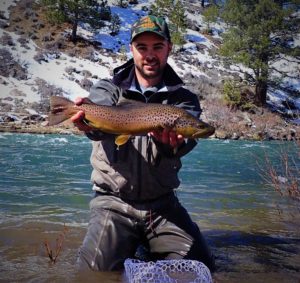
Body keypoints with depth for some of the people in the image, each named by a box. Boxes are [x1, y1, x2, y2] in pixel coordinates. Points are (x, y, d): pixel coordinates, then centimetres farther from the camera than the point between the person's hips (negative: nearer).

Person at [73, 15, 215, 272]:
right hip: (113, 201, -1)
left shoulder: (183, 98, 4)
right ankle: (131, 243, 15)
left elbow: (184, 139, -18)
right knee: (98, 270, -18)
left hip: (162, 204, 2)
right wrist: (90, 124, -46)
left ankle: (149, 246, 20)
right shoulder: (108, 89, 4)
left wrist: (173, 143, -44)